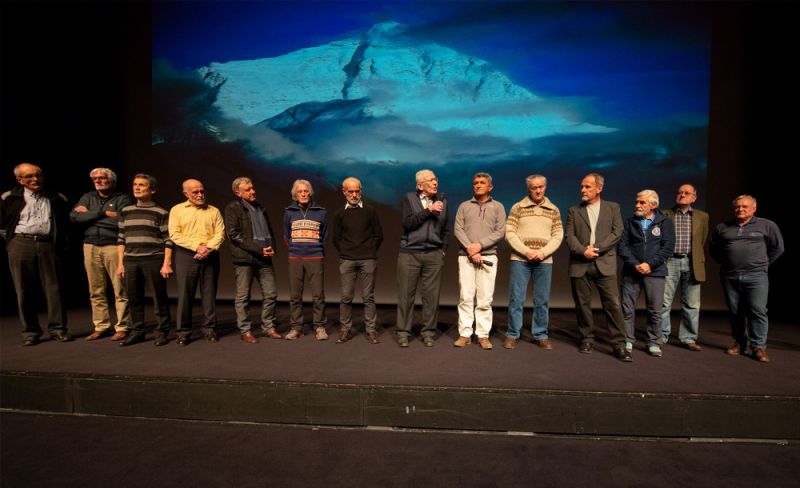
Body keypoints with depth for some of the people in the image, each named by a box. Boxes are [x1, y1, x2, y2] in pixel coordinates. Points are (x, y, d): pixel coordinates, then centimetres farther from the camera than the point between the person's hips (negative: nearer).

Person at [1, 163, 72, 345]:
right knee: (24, 290, 3)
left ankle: (57, 329, 7)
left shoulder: (58, 199, 11)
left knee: (54, 289, -1)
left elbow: (66, 225, 16)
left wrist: (62, 246, 10)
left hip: (49, 246, 0)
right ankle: (30, 332, 12)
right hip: (21, 246, 0)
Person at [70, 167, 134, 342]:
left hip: (114, 247, -5)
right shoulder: (88, 197, 16)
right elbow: (74, 216, 1)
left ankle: (122, 327, 1)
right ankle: (101, 326, 18)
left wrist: (89, 215, -3)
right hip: (91, 247, 5)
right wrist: (103, 213, -9)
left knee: (120, 290, -6)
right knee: (96, 291, 8)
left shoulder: (122, 199, 2)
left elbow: (121, 222, -13)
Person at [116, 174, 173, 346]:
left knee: (159, 298, 0)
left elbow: (168, 240, -3)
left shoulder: (161, 213, 1)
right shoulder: (125, 211, 14)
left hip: (153, 261, -4)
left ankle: (161, 332, 10)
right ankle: (137, 331, 20)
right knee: (134, 299, 8)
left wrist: (167, 264, -9)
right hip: (130, 262, 4)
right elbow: (121, 239, 15)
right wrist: (120, 263, 10)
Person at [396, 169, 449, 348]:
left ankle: (428, 332, 15)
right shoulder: (409, 198, 4)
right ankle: (403, 332, 13)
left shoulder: (442, 202, 13)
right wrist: (428, 210, -13)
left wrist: (443, 249, 10)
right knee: (406, 294, 1)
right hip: (409, 253, -2)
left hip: (434, 254, 3)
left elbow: (445, 230, 19)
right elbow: (408, 223, -10)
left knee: (432, 295, 3)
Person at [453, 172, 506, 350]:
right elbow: (457, 229, 2)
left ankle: (483, 335, 5)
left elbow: (500, 232, 0)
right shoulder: (464, 206, 13)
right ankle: (465, 334, 3)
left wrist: (480, 245, -12)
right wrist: (470, 249, -11)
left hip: (488, 256, 0)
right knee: (465, 297, -2)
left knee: (485, 299, -2)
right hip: (466, 256, 1)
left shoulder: (498, 207, 11)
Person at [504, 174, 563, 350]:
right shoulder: (517, 207, 3)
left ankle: (540, 335, 19)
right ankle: (512, 335, 12)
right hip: (520, 259, -2)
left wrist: (543, 252, -10)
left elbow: (558, 235, 5)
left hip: (544, 261, 2)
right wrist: (526, 252, -13)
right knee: (516, 298, 0)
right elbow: (510, 233, -3)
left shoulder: (553, 210, 10)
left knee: (542, 300, 6)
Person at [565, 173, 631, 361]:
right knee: (582, 304, 5)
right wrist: (583, 251, -14)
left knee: (613, 304, -5)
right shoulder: (574, 211, 12)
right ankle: (587, 340, 18)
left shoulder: (612, 208, 11)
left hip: (604, 263, -1)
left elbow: (617, 232, 0)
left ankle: (619, 344, 2)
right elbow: (569, 236, 2)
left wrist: (597, 248, -12)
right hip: (580, 264, 1)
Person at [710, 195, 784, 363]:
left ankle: (758, 346, 1)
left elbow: (778, 247, 11)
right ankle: (739, 343, 18)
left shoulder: (767, 225, 4)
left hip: (756, 276, -2)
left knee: (758, 311, -7)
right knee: (735, 311, 8)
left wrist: (763, 264, 9)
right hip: (729, 277, 3)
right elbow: (714, 249, 22)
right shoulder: (722, 228, 10)